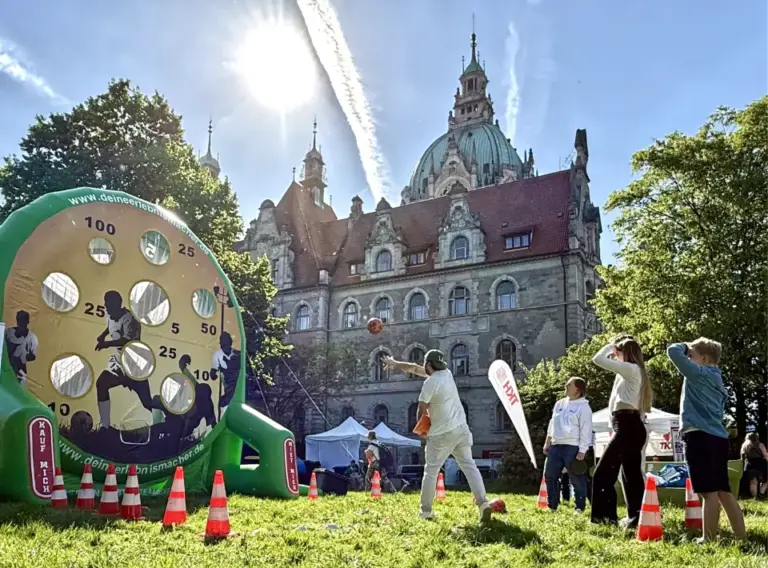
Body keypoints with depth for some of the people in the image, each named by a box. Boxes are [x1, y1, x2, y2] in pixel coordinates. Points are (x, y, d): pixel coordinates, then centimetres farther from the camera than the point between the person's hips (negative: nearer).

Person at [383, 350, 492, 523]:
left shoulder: (430, 382, -14)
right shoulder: (447, 373, 9)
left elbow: (421, 410, -8)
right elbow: (415, 368, 21)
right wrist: (395, 364, 29)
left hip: (442, 434, -6)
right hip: (461, 429, 6)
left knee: (431, 471, 8)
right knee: (469, 466, 3)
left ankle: (426, 511, 15)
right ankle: (483, 503, -13)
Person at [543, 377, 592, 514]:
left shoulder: (583, 407, -6)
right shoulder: (559, 404, 15)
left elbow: (585, 431, -10)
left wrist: (582, 451, -15)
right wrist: (547, 443, 18)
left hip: (572, 447, -7)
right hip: (556, 446, 7)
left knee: (576, 479, -1)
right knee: (550, 476, 9)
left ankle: (580, 508, 10)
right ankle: (552, 506, 19)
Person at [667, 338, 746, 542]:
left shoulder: (698, 373, -6)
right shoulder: (716, 379, 21)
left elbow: (673, 351, -12)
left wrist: (686, 347, 8)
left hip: (700, 436, -9)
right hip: (718, 437, 9)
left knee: (709, 492, -8)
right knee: (723, 491, 12)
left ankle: (708, 539, -5)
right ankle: (741, 536, 15)